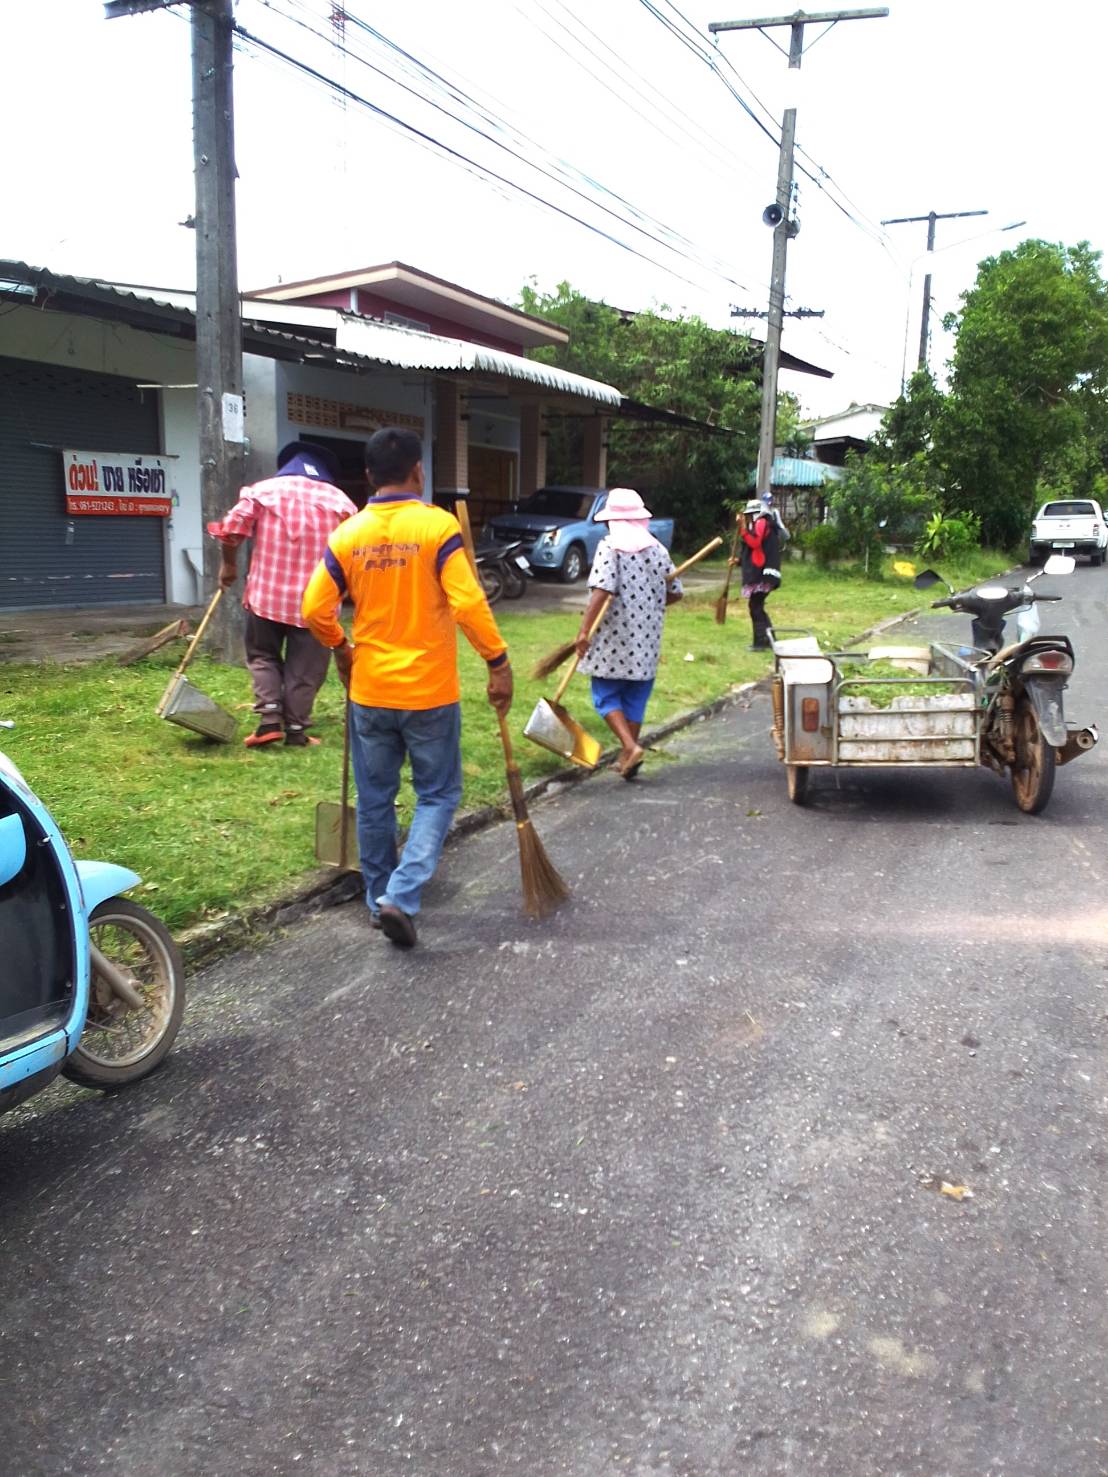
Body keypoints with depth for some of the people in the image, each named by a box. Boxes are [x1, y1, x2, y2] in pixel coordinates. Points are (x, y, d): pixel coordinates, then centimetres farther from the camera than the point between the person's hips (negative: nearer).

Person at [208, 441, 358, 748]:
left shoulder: (263, 490, 6)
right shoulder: (340, 501, 6)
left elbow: (231, 529, -3)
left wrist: (229, 565, 12)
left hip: (267, 592, 0)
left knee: (263, 655, 16)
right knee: (304, 667, 8)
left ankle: (270, 720, 3)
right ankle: (296, 730, 10)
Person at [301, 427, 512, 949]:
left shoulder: (348, 534, 0)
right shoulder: (437, 525, -11)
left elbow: (316, 609, -1)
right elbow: (468, 603, -19)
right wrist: (498, 662, -10)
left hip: (369, 691, 4)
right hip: (429, 691, -3)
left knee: (375, 799, 15)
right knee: (437, 795, 10)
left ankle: (379, 897, 28)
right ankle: (402, 896, -4)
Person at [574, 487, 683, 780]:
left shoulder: (610, 546, -9)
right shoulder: (658, 549, 8)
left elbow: (602, 590, -20)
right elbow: (675, 593, 12)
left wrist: (584, 629, -19)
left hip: (614, 638, -5)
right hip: (646, 640, 5)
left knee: (606, 696, 6)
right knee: (635, 699, 13)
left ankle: (630, 747, -10)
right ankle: (629, 757, 18)